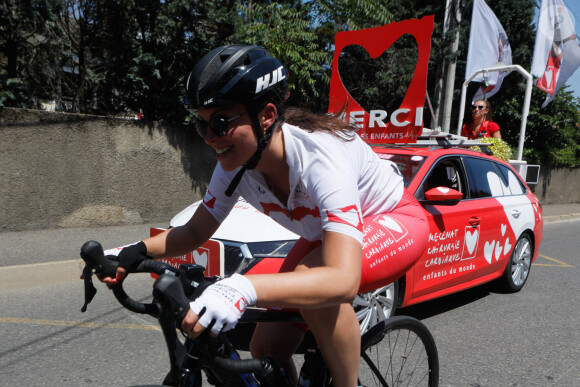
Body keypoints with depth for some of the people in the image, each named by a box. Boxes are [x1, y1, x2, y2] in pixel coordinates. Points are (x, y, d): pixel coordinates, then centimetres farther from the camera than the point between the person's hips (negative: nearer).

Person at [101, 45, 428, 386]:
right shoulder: (236, 164, -18)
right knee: (266, 350, -3)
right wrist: (137, 251, -22)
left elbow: (343, 281, -46)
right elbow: (195, 232, -5)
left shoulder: (319, 155, -37)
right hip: (324, 232, 6)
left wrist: (245, 289, -59)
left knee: (311, 280, -35)